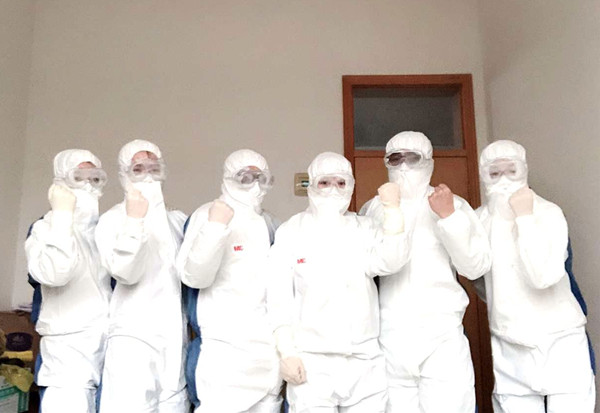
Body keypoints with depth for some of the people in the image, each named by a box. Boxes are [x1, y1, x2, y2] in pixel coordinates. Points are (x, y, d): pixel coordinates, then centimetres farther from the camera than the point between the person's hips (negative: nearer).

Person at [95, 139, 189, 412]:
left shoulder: (177, 220, 13)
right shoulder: (113, 219, -1)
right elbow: (125, 274, -14)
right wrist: (134, 222, -23)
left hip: (175, 338, 5)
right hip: (134, 338, -4)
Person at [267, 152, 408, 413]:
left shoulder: (364, 228, 10)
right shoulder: (291, 231, 2)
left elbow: (388, 263, -8)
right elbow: (279, 297, -1)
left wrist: (393, 208, -12)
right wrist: (286, 353, -6)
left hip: (365, 361, 3)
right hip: (311, 362, -2)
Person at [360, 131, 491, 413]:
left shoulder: (453, 205, 5)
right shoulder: (372, 209, 9)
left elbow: (476, 267, -2)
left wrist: (449, 217, -12)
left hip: (442, 336, -1)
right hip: (389, 338, 1)